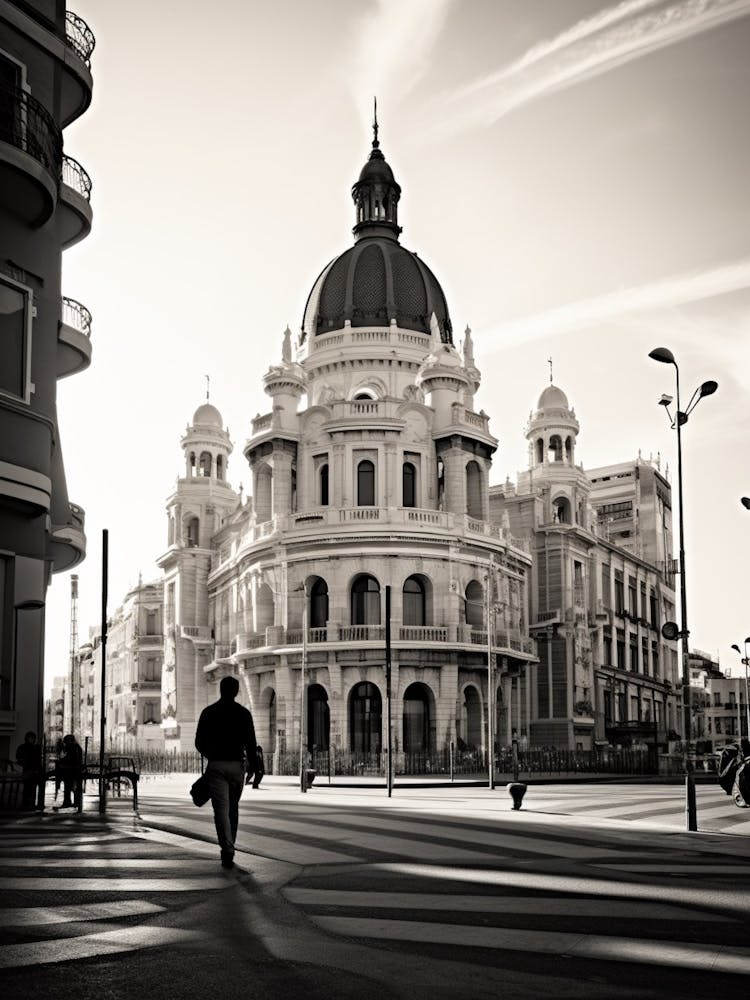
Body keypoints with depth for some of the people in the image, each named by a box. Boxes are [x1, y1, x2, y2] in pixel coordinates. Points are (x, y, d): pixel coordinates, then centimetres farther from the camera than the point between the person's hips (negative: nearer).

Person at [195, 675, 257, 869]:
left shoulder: (208, 712, 1)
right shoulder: (243, 713, 0)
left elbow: (199, 742, 3)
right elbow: (250, 743, -4)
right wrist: (252, 764, 8)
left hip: (216, 765, -1)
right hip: (236, 765, 1)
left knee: (221, 809, -5)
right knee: (233, 808, 17)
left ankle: (227, 851, -17)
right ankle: (229, 848, 26)